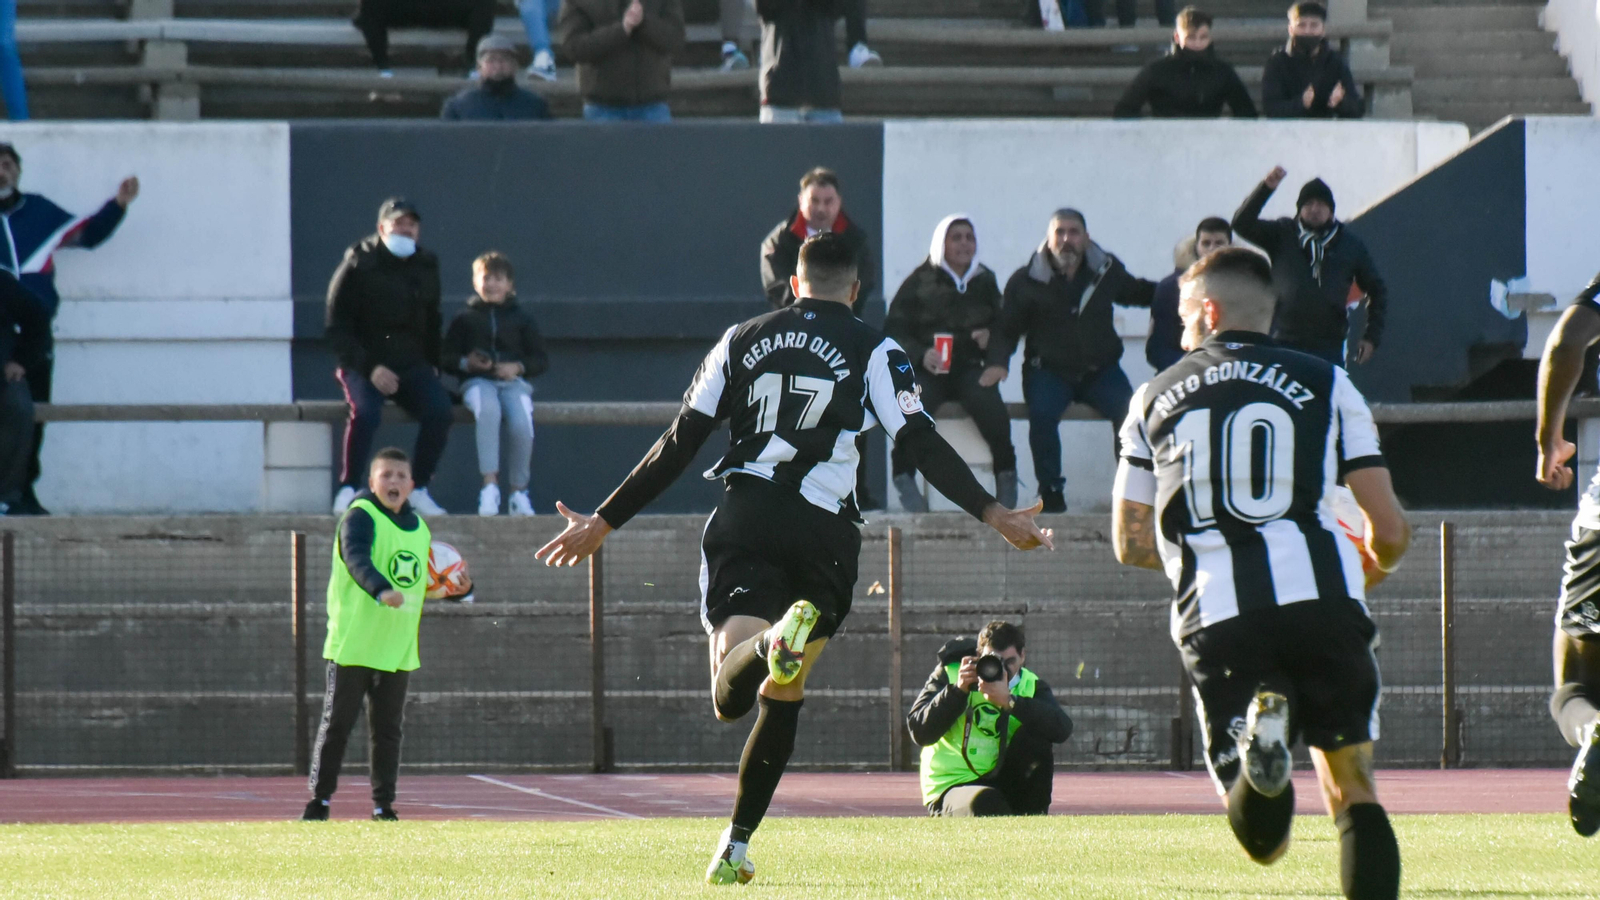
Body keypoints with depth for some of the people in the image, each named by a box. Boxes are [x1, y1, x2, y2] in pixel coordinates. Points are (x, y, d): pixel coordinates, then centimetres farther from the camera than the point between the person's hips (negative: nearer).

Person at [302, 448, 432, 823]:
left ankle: (383, 803, 12)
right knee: (337, 724, -2)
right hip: (353, 646, -5)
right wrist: (382, 590, -45)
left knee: (388, 729, 6)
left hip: (398, 649, 5)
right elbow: (357, 559, -29)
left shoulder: (418, 528, 13)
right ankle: (319, 799, 5)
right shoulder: (360, 518, -9)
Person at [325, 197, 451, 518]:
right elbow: (337, 328, -6)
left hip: (412, 365, 4)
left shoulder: (426, 266, 11)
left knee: (440, 410, -23)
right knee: (366, 411, -34)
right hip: (364, 363, -4)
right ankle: (347, 491, -22)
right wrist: (369, 368, -17)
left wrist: (432, 365, 9)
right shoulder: (357, 266, -5)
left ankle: (419, 490, -10)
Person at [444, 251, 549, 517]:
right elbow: (446, 357, 13)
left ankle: (519, 492, -10)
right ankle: (490, 486, -39)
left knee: (522, 423, -30)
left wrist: (518, 367, -7)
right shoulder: (465, 319, 16)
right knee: (488, 409, -38)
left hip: (513, 381, 1)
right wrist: (466, 363, -9)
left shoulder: (521, 318, 16)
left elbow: (541, 360, 13)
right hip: (478, 382, -1)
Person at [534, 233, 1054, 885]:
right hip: (822, 531, -1)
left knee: (731, 697, -11)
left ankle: (774, 641, -46)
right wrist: (994, 515, -1)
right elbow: (923, 445, -2)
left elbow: (679, 445, 14)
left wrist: (603, 523, 20)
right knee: (781, 699, 13)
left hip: (742, 519, 1)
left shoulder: (742, 341, 16)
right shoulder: (873, 353, 8)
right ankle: (735, 848, 8)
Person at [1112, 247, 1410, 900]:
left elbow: (1131, 545, 22)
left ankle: (1259, 728, -27)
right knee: (1354, 790, 12)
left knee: (1262, 840, 5)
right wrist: (1374, 565, 31)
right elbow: (1390, 530, 8)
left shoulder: (1155, 398, 18)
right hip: (1321, 600, -1)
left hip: (1215, 620, 1)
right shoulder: (1325, 385, 12)